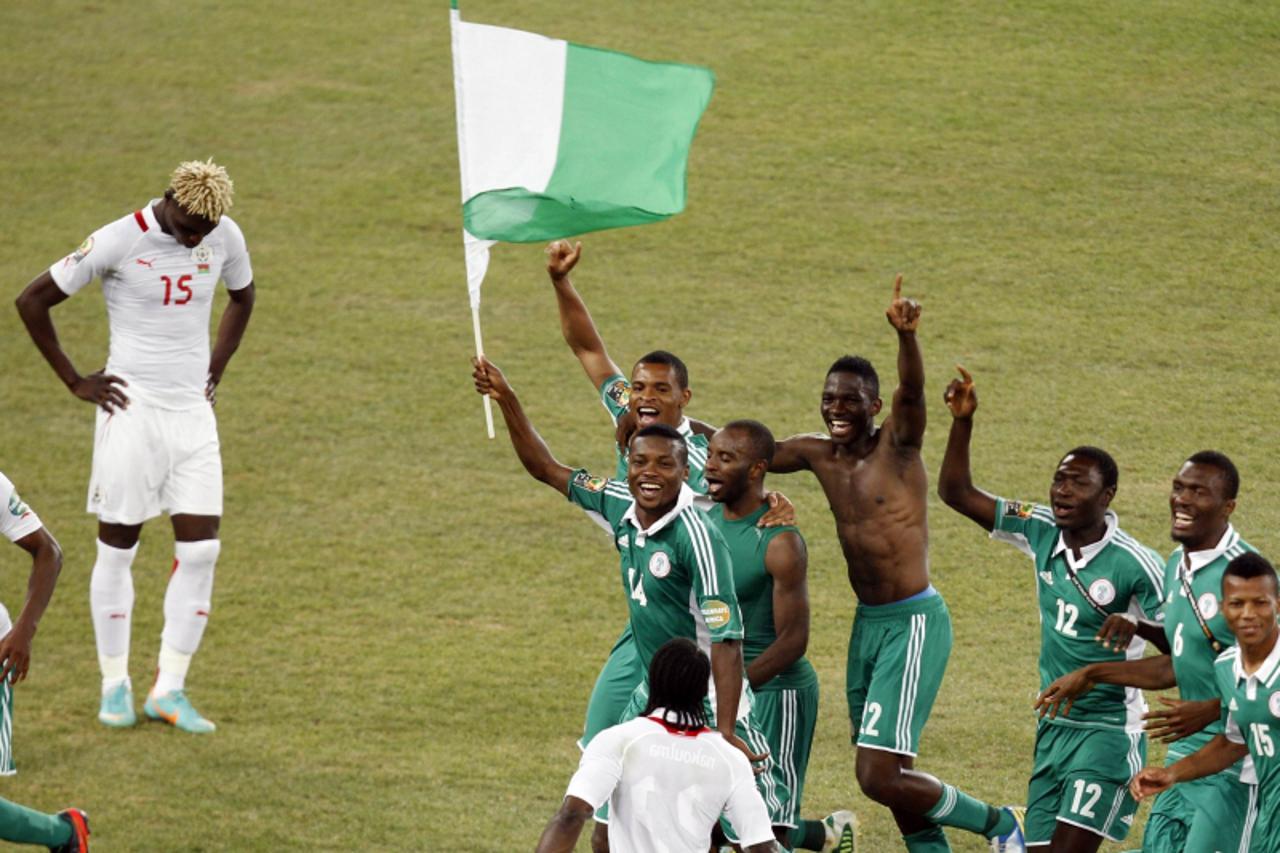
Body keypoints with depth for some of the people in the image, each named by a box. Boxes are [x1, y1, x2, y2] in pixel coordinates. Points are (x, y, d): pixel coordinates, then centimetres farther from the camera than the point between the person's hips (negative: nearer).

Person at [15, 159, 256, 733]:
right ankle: (114, 686, 13)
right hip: (133, 411, -4)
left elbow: (242, 295, 25)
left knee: (200, 551, -3)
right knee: (118, 547, 1)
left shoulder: (224, 237, 1)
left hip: (193, 412, 4)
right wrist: (75, 382, -5)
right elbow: (32, 300, -6)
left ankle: (169, 690, 5)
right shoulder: (117, 242, -13)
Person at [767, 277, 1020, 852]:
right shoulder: (818, 455, 6)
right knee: (889, 778, 12)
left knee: (879, 777, -13)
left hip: (914, 624, -8)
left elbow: (913, 390, -31)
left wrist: (906, 335, -50)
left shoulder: (897, 444, -11)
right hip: (866, 625, 8)